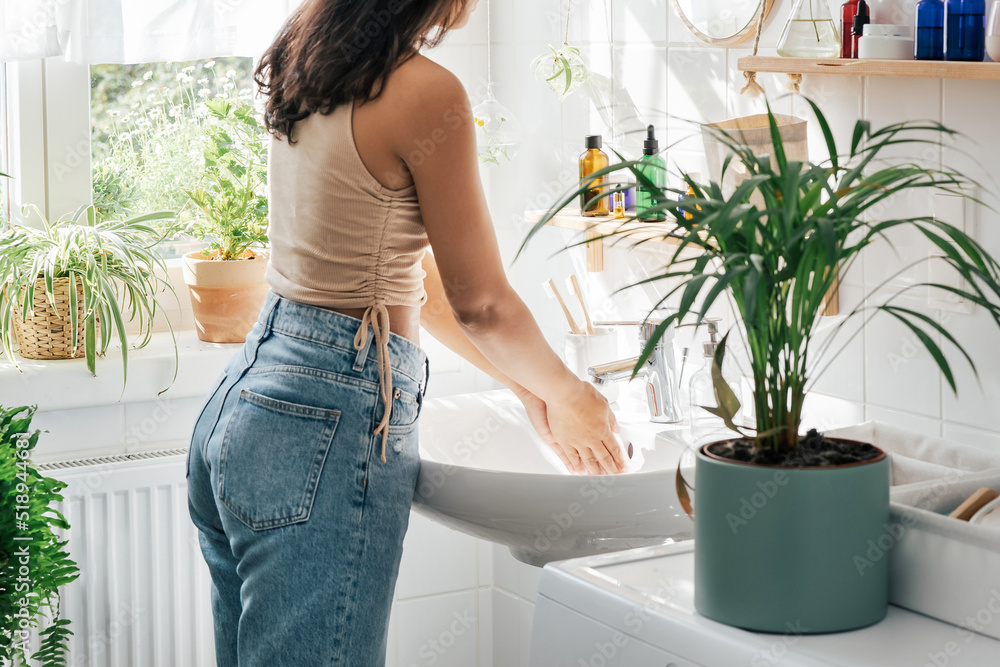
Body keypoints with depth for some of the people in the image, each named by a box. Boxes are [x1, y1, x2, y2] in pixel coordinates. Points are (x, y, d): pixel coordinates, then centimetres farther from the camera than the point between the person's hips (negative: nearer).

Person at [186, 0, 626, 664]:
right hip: (333, 419, -9)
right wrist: (567, 394, 12)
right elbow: (480, 303, -7)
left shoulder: (308, 71, 10)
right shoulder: (426, 93, -15)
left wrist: (526, 386, 22)